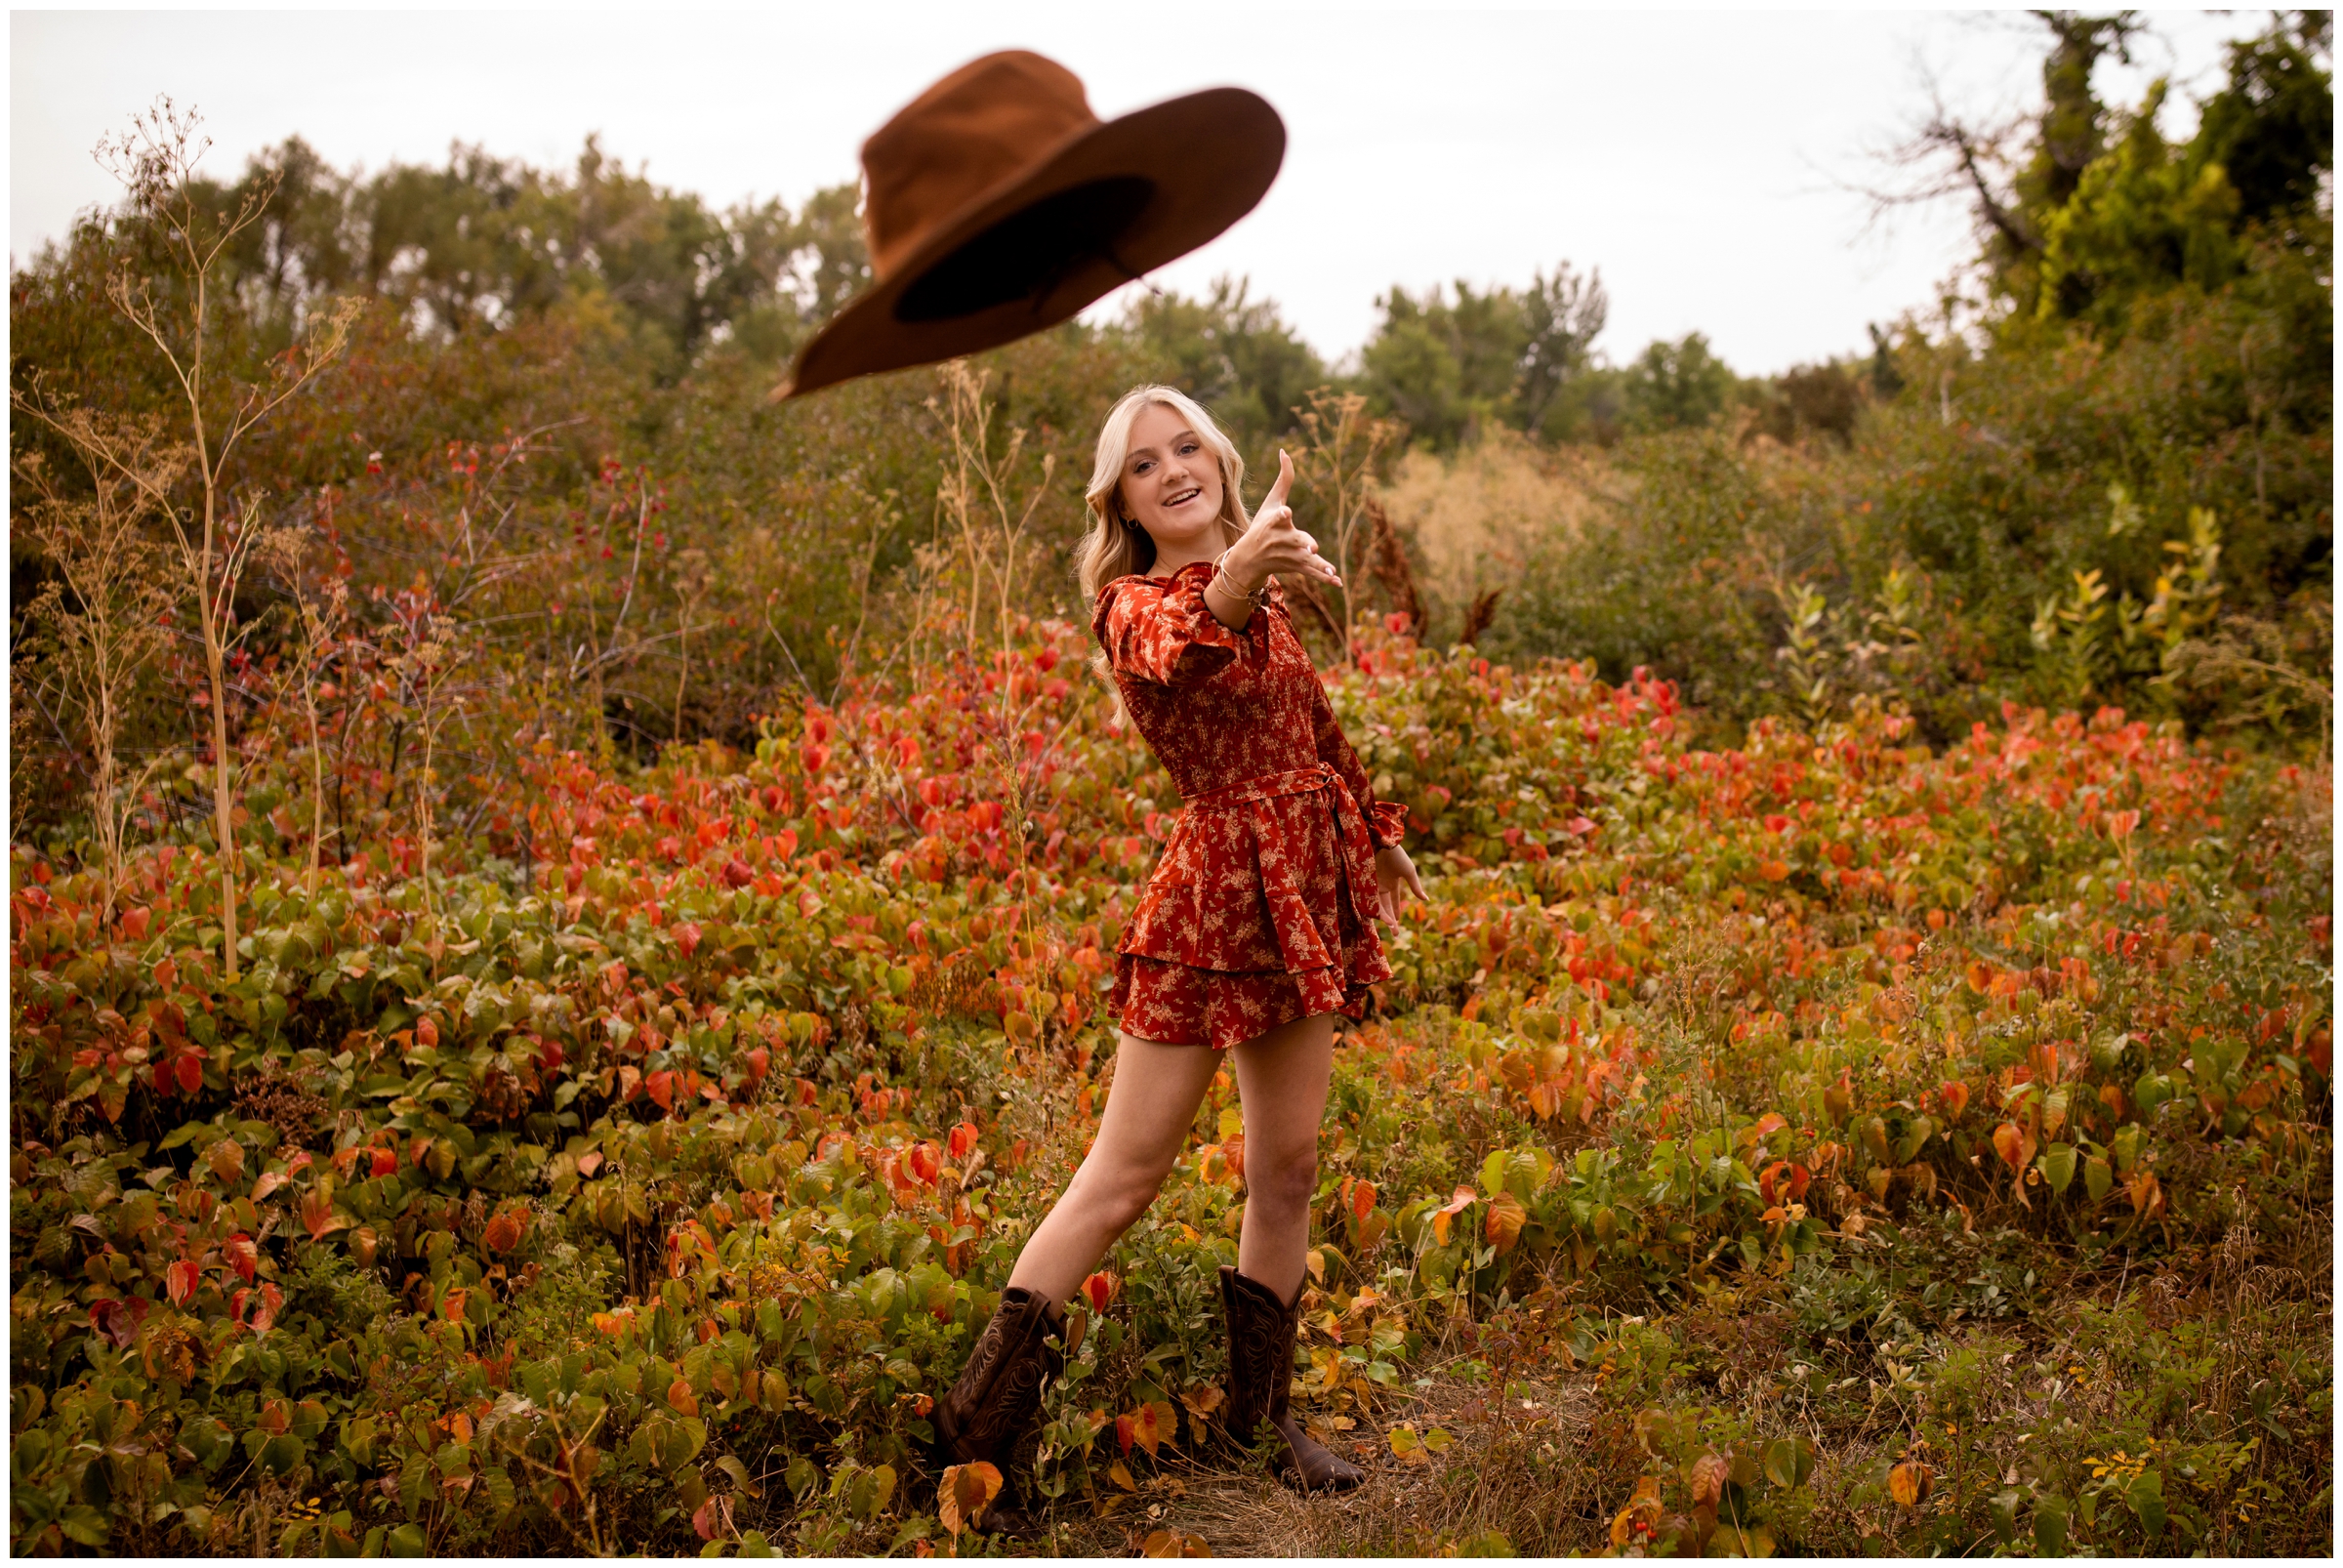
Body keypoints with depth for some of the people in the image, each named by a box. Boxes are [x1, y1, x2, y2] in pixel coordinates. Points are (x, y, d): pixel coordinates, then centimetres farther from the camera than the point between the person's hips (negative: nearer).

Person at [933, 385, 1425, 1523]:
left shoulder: (1259, 585, 10)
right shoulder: (1135, 605, -12)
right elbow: (1174, 655, -35)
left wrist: (1376, 830, 24)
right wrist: (1231, 584, -52)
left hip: (1302, 889, 6)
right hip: (1213, 886, -6)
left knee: (1286, 1168, 11)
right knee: (1124, 1176, -5)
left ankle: (1260, 1415, 26)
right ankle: (974, 1430, 4)